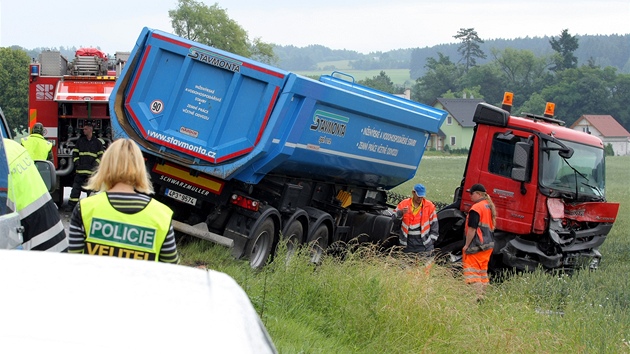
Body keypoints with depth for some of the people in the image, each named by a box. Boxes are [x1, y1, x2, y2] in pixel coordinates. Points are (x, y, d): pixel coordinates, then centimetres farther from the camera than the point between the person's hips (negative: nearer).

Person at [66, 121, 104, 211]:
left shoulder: (97, 142, 5)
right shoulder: (80, 141, 12)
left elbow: (101, 156, 6)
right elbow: (75, 153, 14)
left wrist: (94, 165, -6)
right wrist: (77, 162, -1)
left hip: (91, 171, -2)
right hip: (80, 170, 2)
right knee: (76, 188, -1)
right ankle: (71, 205, 0)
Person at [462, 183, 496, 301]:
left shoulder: (476, 208, -16)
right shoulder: (489, 206, 12)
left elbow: (472, 229, -18)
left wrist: (466, 245, -12)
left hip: (476, 246, -9)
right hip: (489, 245, 9)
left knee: (471, 272, -7)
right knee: (483, 272, 16)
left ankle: (476, 296, -15)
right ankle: (483, 295, 18)